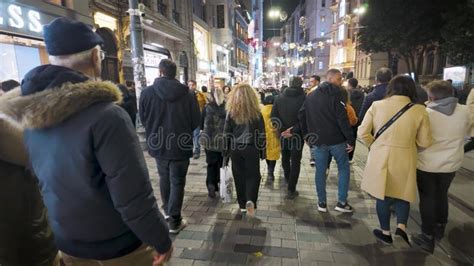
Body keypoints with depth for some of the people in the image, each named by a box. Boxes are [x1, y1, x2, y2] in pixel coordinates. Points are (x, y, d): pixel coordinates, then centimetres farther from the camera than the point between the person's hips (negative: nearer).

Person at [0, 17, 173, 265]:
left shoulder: (30, 117, -4)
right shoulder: (106, 115, -28)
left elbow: (45, 181, 6)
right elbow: (134, 196, -28)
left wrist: (65, 228, 19)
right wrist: (161, 241, -14)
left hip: (67, 243, 6)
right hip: (118, 245, -6)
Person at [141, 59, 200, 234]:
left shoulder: (147, 92, -8)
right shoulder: (188, 93, -11)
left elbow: (143, 119, 3)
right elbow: (196, 120, -5)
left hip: (158, 143, 2)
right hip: (181, 144, -2)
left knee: (164, 178, 22)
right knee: (177, 182, 8)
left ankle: (167, 211, 39)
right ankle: (174, 221, 12)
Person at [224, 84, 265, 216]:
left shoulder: (231, 113, -2)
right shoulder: (256, 113, -3)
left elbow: (227, 133, 0)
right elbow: (262, 134, 0)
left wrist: (226, 151, 9)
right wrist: (262, 152, 8)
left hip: (235, 148, 1)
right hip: (252, 149, -1)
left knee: (239, 176, 12)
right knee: (253, 175, 9)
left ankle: (243, 204, 20)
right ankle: (250, 200, -11)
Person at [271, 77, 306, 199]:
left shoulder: (280, 97, 0)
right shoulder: (304, 98, -11)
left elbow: (273, 115, -5)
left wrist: (282, 129, -9)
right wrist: (293, 130, -17)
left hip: (283, 134, 4)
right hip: (297, 135, -4)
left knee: (285, 157, 23)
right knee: (295, 161, 4)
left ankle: (287, 179, 44)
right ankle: (291, 190, 5)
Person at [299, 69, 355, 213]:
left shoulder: (311, 96, 10)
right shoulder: (336, 94, -9)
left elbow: (302, 116, 12)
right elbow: (342, 119, -16)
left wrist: (306, 135, 17)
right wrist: (350, 139, -12)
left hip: (318, 141, 4)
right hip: (336, 140, -4)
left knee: (320, 171, 11)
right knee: (344, 168, 12)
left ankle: (322, 202, 18)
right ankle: (342, 202, 13)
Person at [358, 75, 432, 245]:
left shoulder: (377, 106, -8)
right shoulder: (419, 110, -8)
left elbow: (362, 133, -7)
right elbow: (425, 142, -2)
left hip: (380, 158, 0)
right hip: (404, 160, 0)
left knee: (382, 195, 15)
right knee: (403, 193, 23)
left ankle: (385, 232, 29)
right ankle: (401, 227, 7)